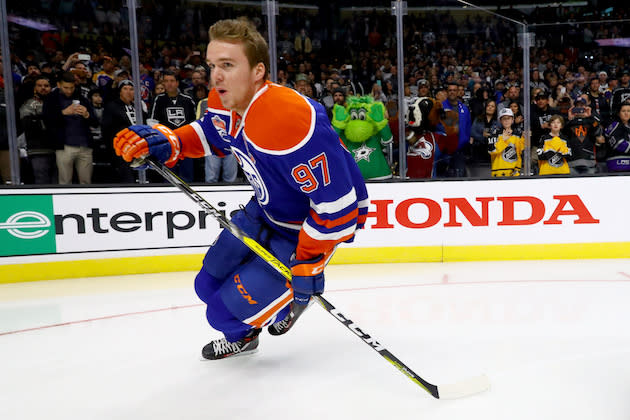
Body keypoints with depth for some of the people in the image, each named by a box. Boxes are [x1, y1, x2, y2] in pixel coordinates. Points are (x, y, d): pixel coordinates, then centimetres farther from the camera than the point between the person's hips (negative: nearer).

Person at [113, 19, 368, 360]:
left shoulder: (287, 121, -38)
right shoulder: (225, 102, -10)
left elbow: (336, 202, -34)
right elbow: (210, 134, 14)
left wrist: (305, 265, -23)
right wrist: (167, 142, -7)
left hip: (312, 225, -8)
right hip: (269, 210, 9)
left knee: (231, 309, -8)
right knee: (210, 284, 16)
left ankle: (296, 294, 23)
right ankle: (242, 337, 46)